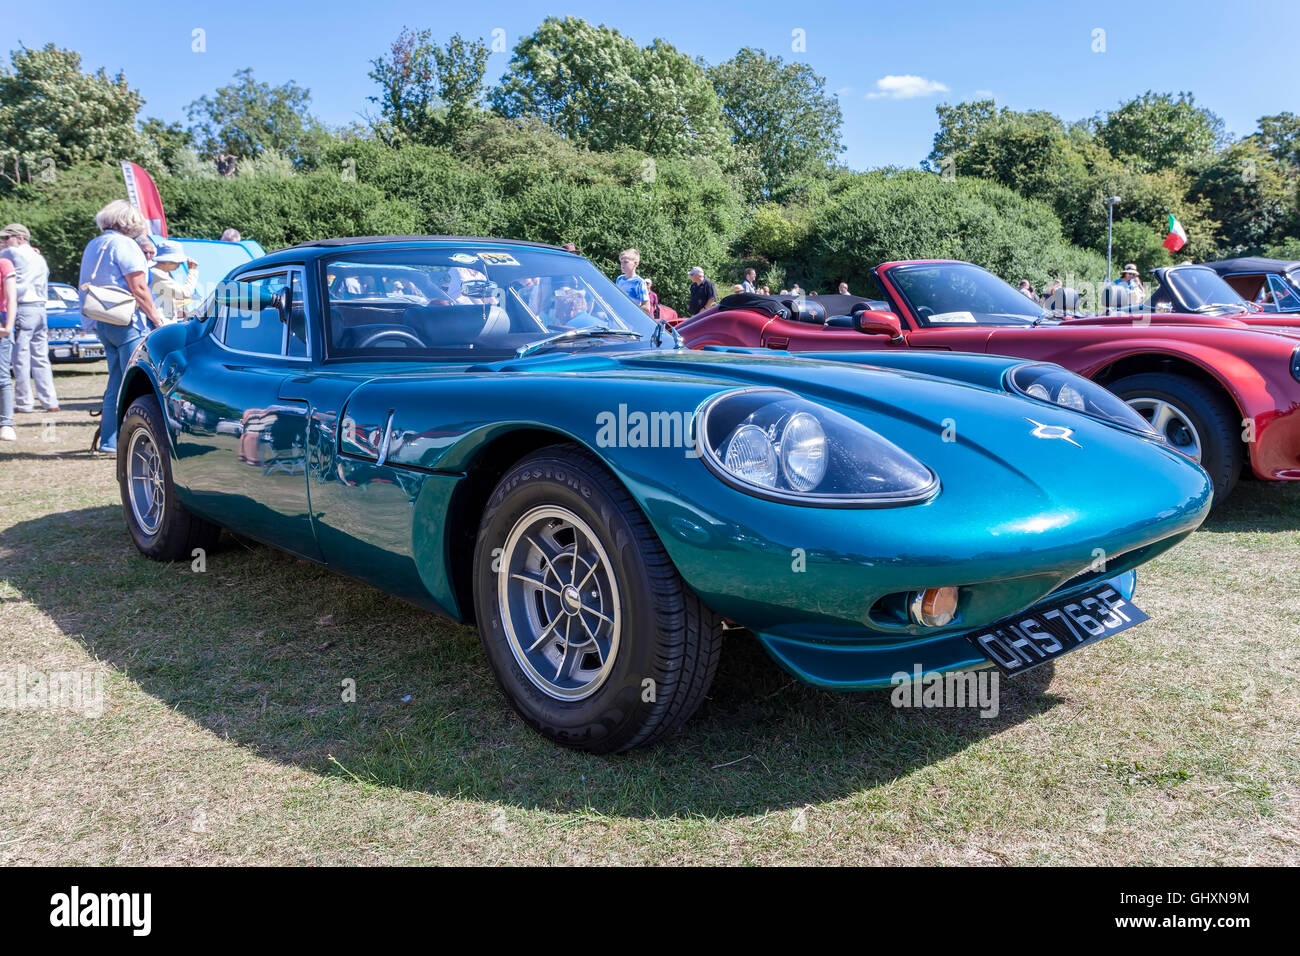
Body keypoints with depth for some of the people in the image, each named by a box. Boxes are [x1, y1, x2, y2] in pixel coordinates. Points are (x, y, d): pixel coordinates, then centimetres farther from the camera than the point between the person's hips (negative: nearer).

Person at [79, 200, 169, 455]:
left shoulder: (92, 246, 19)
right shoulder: (124, 244, -9)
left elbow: (87, 287, 22)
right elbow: (138, 288, -14)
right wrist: (158, 319, -8)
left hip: (102, 323, 9)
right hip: (128, 322, -9)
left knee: (116, 384, 14)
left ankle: (109, 441, 14)